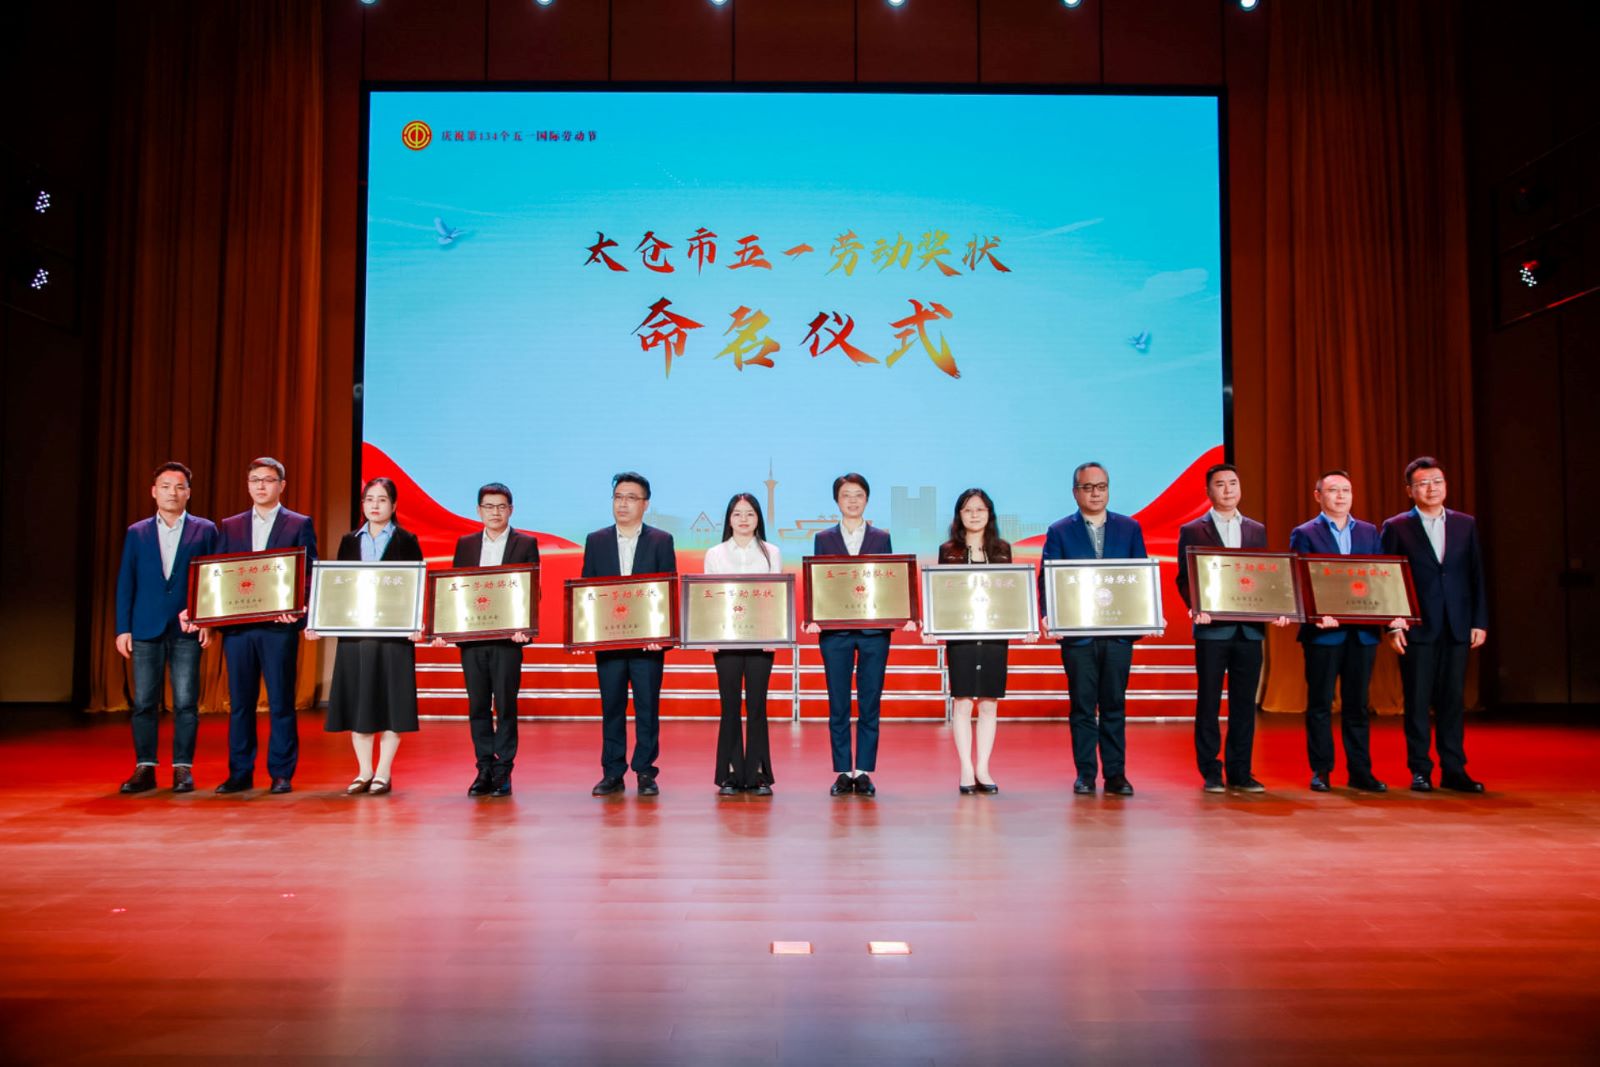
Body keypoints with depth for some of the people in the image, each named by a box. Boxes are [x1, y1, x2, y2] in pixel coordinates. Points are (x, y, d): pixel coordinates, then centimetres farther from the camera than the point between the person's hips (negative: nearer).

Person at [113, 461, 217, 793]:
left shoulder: (205, 530, 7)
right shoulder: (136, 533, 11)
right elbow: (125, 583, 9)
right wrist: (123, 629, 2)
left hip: (187, 629, -2)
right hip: (146, 629, 2)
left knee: (186, 703, -1)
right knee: (143, 703, 4)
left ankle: (183, 768, 6)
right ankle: (144, 768, 12)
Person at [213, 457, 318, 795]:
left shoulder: (300, 524, 5)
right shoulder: (229, 526, 15)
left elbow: (309, 573, -2)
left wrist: (296, 608, -18)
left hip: (279, 625, -3)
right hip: (237, 625, 3)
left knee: (281, 702, 1)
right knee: (239, 701, 7)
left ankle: (282, 774, 8)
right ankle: (239, 773, 15)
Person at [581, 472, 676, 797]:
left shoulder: (661, 541, 4)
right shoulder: (595, 541, 10)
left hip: (647, 640, -2)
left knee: (647, 707, 1)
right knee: (611, 708, 6)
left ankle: (645, 773, 10)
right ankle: (612, 773, 14)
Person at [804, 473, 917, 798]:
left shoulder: (882, 538, 10)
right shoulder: (823, 539, 10)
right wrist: (813, 618, -11)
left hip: (874, 630, 0)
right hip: (834, 631, 0)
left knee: (870, 705, 2)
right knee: (838, 706, 3)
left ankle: (864, 772, 9)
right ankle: (843, 773, 10)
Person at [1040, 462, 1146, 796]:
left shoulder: (1130, 528, 10)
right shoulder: (1059, 531, 4)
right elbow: (1047, 580, -1)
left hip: (1119, 633, 1)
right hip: (1077, 633, -1)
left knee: (1114, 705, 7)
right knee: (1083, 706, 5)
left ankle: (1116, 774, 13)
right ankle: (1085, 774, 12)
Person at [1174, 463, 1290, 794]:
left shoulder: (1257, 531, 14)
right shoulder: (1192, 531, 4)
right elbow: (1184, 579, -1)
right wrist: (1196, 607, -19)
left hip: (1249, 629, 3)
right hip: (1212, 628, -3)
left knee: (1244, 703, 6)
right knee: (1208, 702, 2)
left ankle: (1240, 772, 14)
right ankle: (1211, 773, 9)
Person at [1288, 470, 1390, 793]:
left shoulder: (1369, 532, 14)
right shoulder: (1304, 534, 1)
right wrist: (1318, 613, -22)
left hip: (1363, 630, 4)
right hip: (1324, 630, -3)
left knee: (1357, 703, 8)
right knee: (1320, 703, 3)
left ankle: (1360, 771, 14)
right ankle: (1321, 770, 10)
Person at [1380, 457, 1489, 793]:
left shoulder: (1466, 524, 10)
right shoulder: (1395, 527, 0)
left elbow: (1476, 575, 9)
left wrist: (1480, 621, 3)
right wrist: (1393, 624, -8)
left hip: (1457, 627, 3)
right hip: (1417, 627, -2)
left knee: (1453, 700, 5)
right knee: (1417, 702, 2)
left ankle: (1453, 770, 13)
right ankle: (1420, 771, 10)